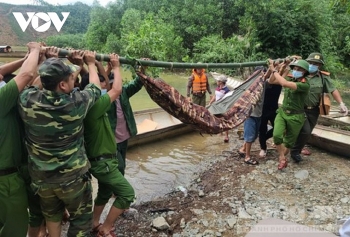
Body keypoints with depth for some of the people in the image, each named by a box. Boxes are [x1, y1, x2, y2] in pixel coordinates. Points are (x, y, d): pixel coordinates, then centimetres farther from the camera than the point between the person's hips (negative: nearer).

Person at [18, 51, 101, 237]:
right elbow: (95, 88, -2)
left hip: (40, 176, 4)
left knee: (52, 214, 28)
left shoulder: (27, 100, -15)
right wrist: (90, 63, 14)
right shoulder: (76, 103, -22)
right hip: (73, 176, -4)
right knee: (81, 219, 17)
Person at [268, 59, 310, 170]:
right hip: (282, 112, 4)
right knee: (277, 135, -20)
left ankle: (282, 158, 36)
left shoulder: (305, 84, -20)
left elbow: (284, 84, -34)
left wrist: (274, 70, -26)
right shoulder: (290, 78, -1)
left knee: (289, 142, 10)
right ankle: (282, 158, 1)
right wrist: (280, 69, -11)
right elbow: (271, 81, 2)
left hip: (295, 117, -4)